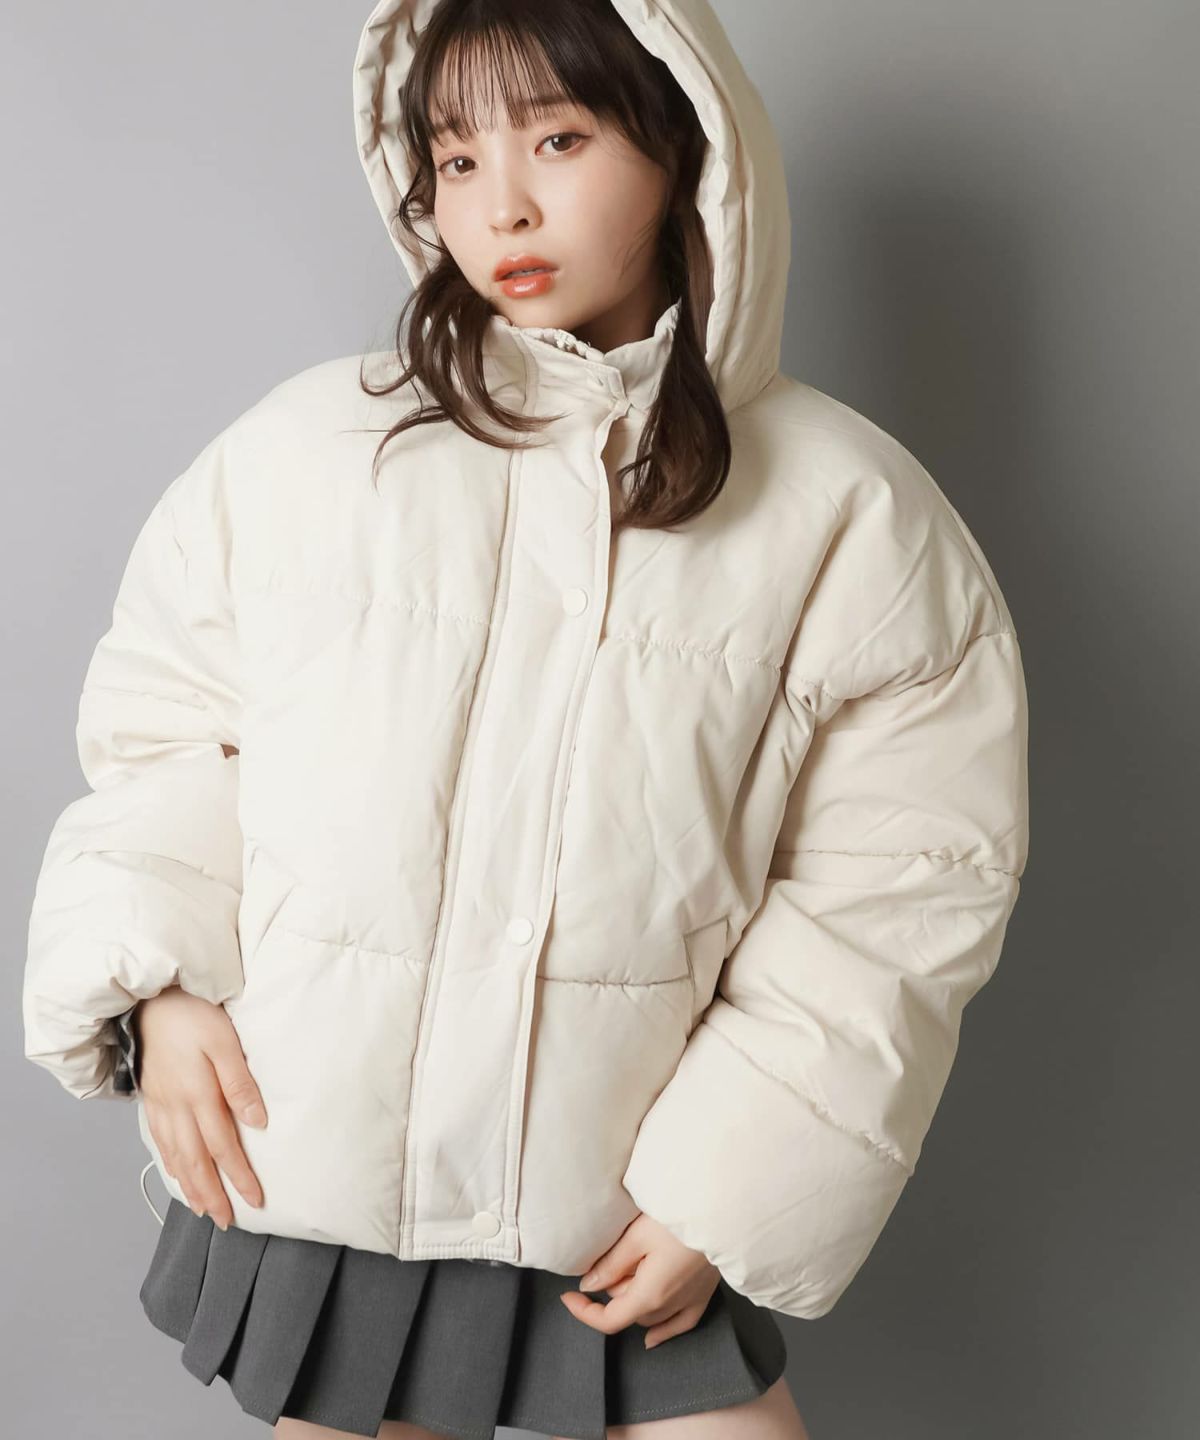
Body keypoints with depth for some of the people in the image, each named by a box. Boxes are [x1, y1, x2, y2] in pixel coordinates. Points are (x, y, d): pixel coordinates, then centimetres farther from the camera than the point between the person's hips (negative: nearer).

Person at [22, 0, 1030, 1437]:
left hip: (619, 1211, 0)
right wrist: (155, 987, -7)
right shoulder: (302, 448, -1)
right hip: (299, 1166, 1)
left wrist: (727, 1193, -7)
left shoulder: (847, 511, -4)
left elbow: (899, 886, -4)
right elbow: (158, 725, 7)